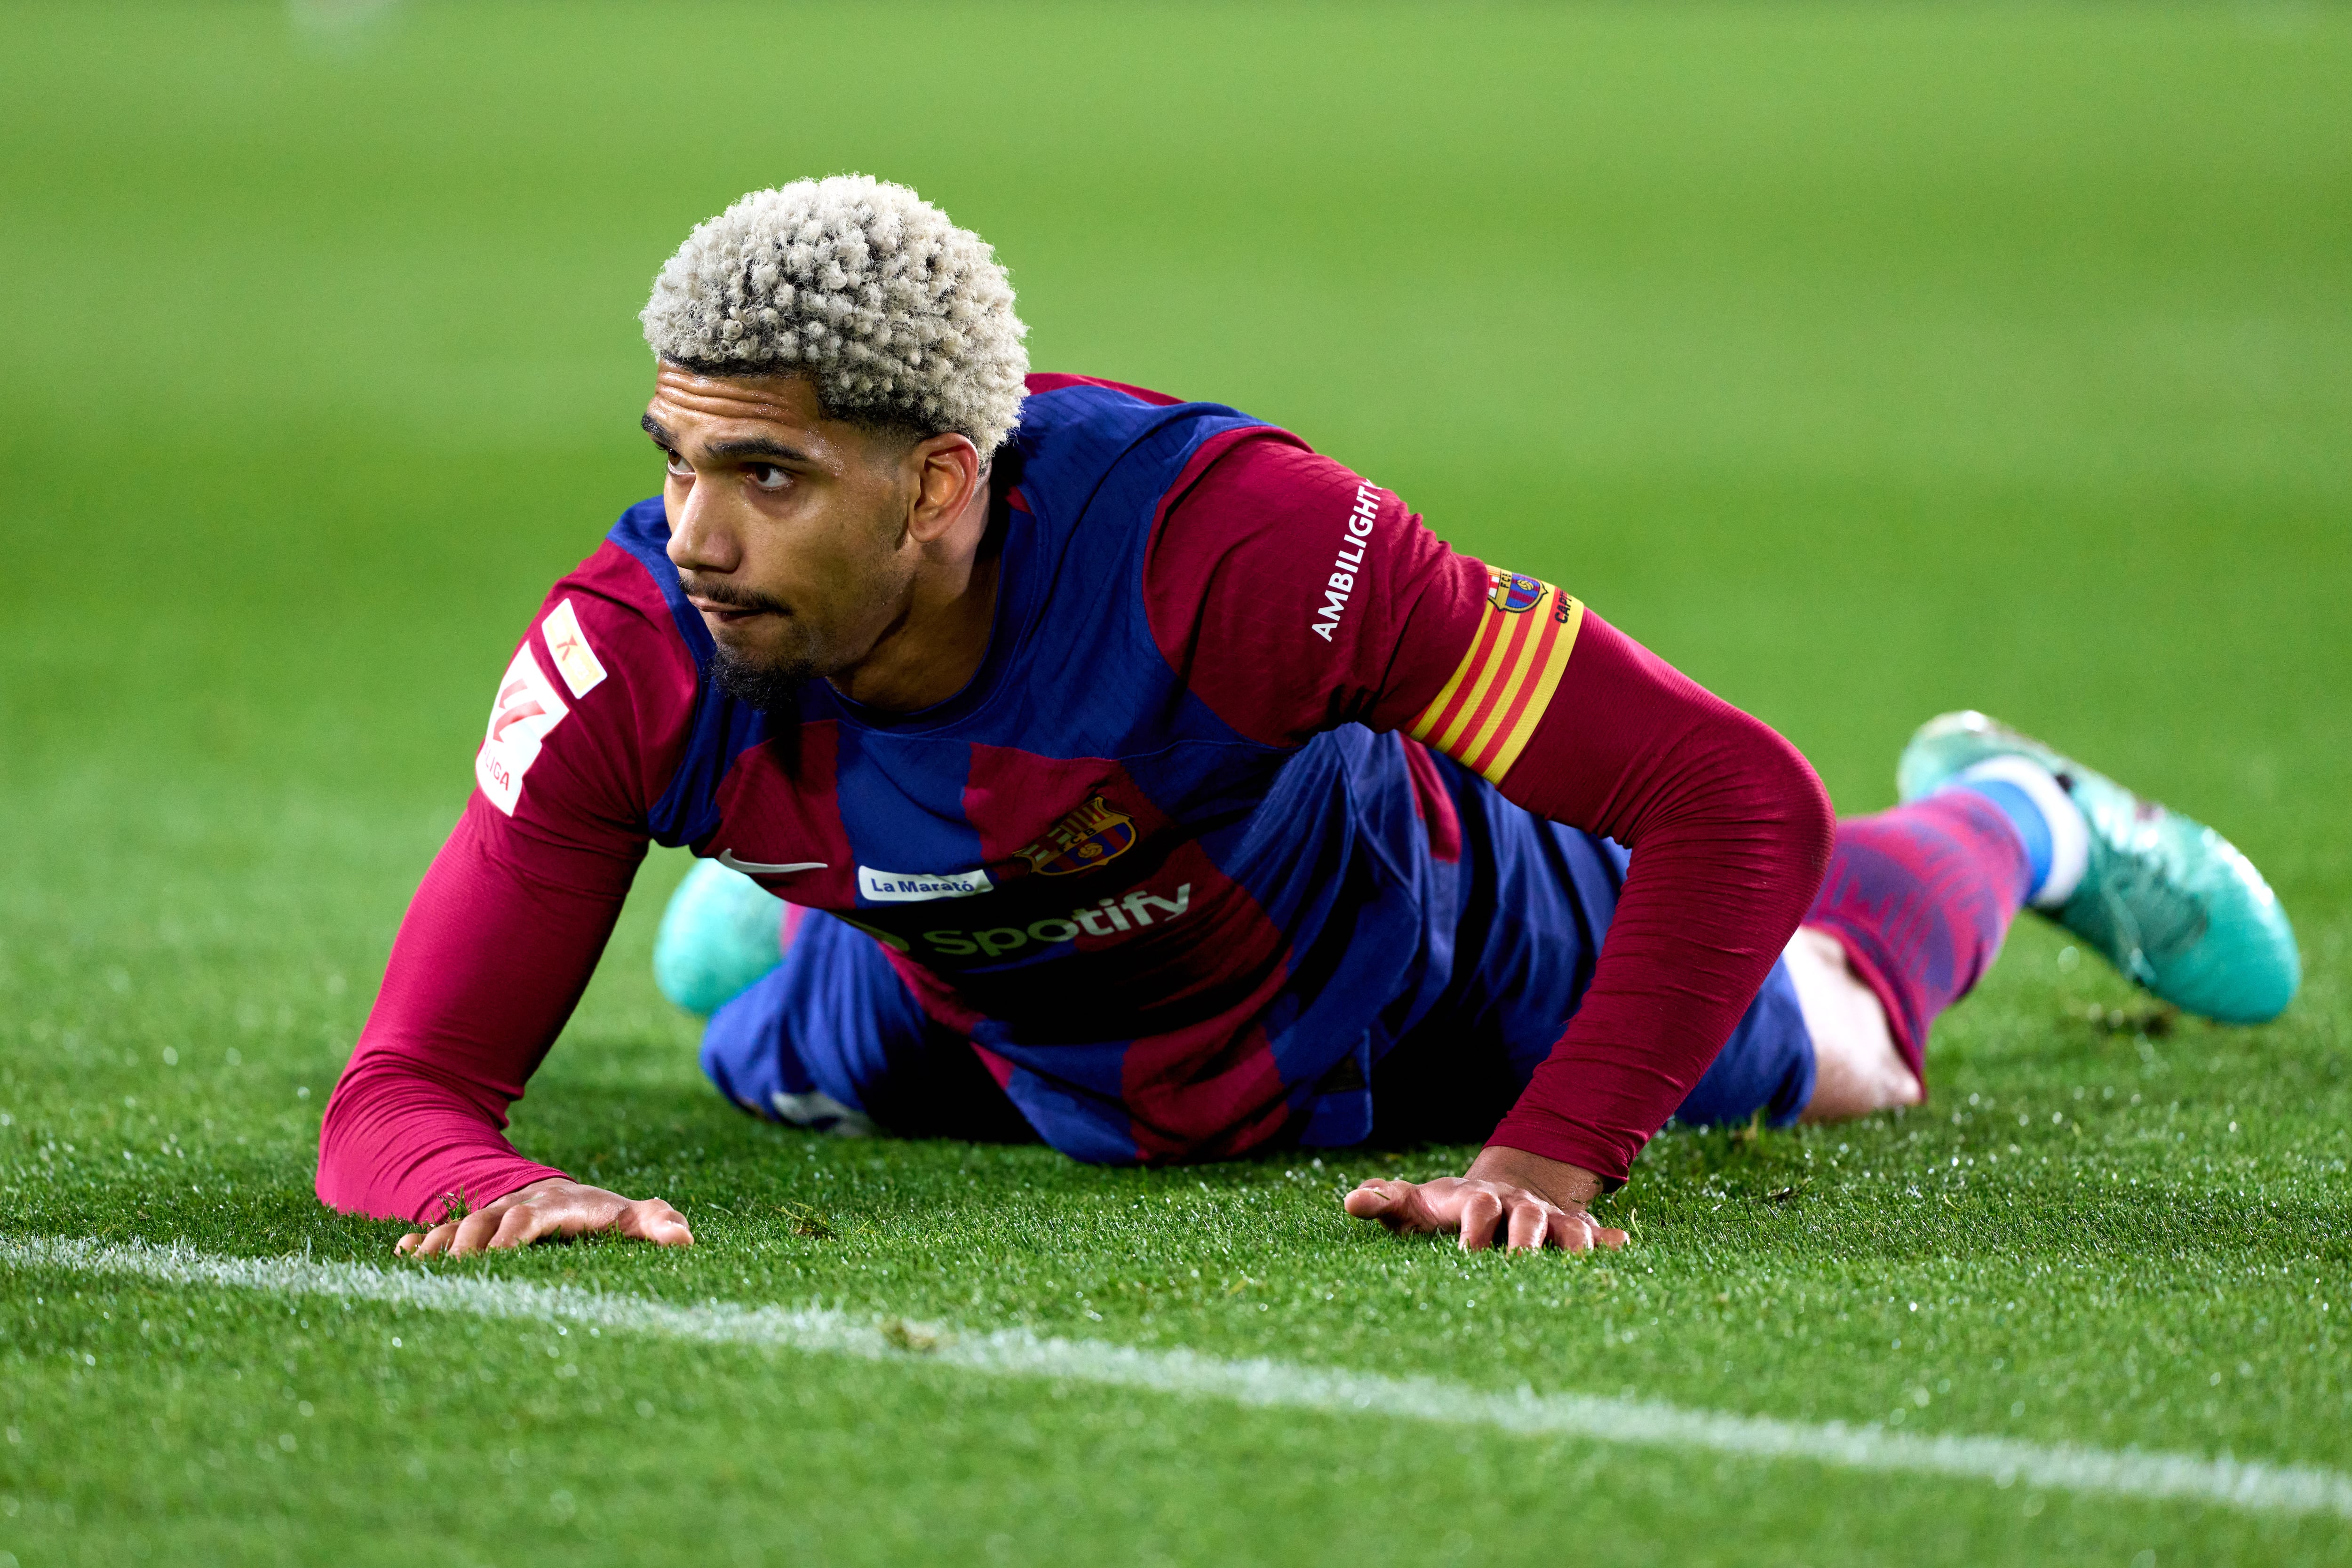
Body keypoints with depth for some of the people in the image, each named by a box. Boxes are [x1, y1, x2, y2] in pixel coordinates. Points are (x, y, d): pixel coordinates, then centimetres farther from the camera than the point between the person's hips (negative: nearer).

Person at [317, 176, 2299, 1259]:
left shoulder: (1219, 535, -48)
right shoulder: (638, 657, -38)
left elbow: (1738, 803, -42)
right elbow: (403, 1092, -36)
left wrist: (1557, 1157, -47)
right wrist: (485, 1179, -59)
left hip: (1424, 990, -2)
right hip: (996, 1046, 2)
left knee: (1830, 1042, 26)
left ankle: (2004, 823, 57)